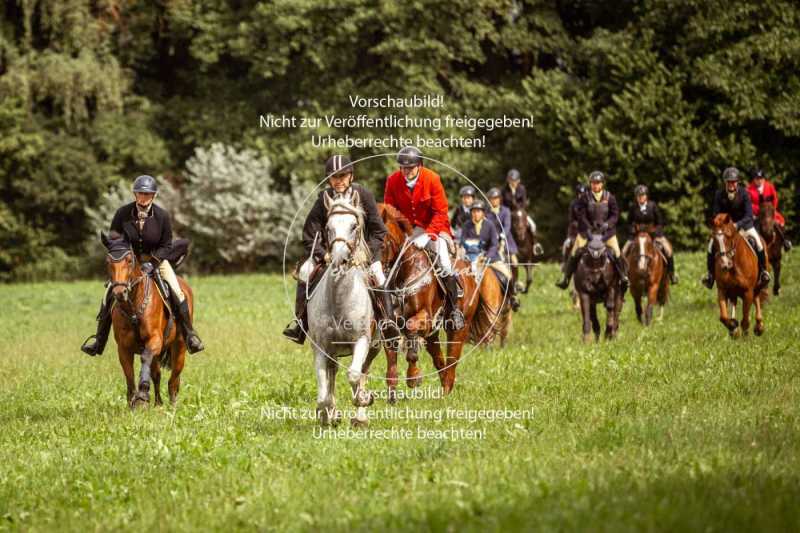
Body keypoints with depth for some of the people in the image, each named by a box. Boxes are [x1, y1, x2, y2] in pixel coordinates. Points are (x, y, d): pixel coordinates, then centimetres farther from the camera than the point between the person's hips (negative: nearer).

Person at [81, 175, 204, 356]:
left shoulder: (162, 216, -14)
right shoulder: (123, 213, -12)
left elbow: (166, 246, -7)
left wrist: (152, 263, -21)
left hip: (157, 258, -1)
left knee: (177, 293, -16)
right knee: (109, 294, -11)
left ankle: (189, 334, 0)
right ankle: (99, 338, 3)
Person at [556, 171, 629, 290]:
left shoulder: (609, 198, -5)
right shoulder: (585, 197, -8)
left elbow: (615, 215, -4)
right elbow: (581, 215, -11)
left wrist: (607, 224, -23)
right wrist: (589, 228, -24)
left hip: (606, 230, 0)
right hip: (587, 230, 0)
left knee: (616, 253, -4)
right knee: (574, 253, -4)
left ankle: (623, 276, 15)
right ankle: (566, 278, 6)